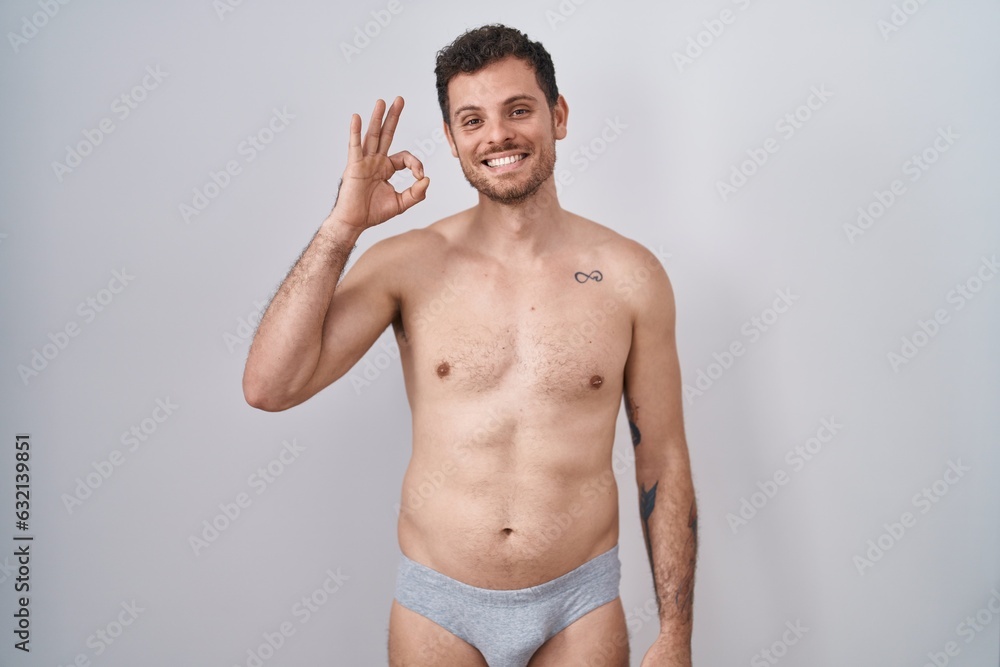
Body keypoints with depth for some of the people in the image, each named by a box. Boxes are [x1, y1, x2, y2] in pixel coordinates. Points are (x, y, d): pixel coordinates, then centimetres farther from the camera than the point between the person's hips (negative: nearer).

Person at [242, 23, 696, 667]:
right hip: (437, 607, 1)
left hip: (580, 607, 0)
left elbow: (663, 460, -1)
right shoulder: (407, 264, -7)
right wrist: (343, 224, -17)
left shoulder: (629, 274, -6)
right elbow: (269, 387, -16)